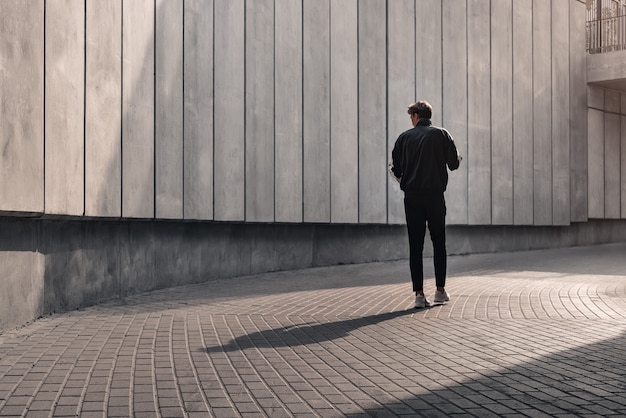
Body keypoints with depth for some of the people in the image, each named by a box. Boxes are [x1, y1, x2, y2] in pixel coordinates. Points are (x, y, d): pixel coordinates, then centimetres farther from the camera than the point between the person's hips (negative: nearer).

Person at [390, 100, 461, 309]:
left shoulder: (404, 137, 4)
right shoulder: (442, 135, 2)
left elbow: (396, 169, 4)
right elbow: (454, 164, 2)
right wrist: (458, 158, 25)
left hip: (412, 197, 1)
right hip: (435, 195, 0)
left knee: (415, 246, 2)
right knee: (438, 243, 13)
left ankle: (419, 294, -1)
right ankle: (440, 290, 15)